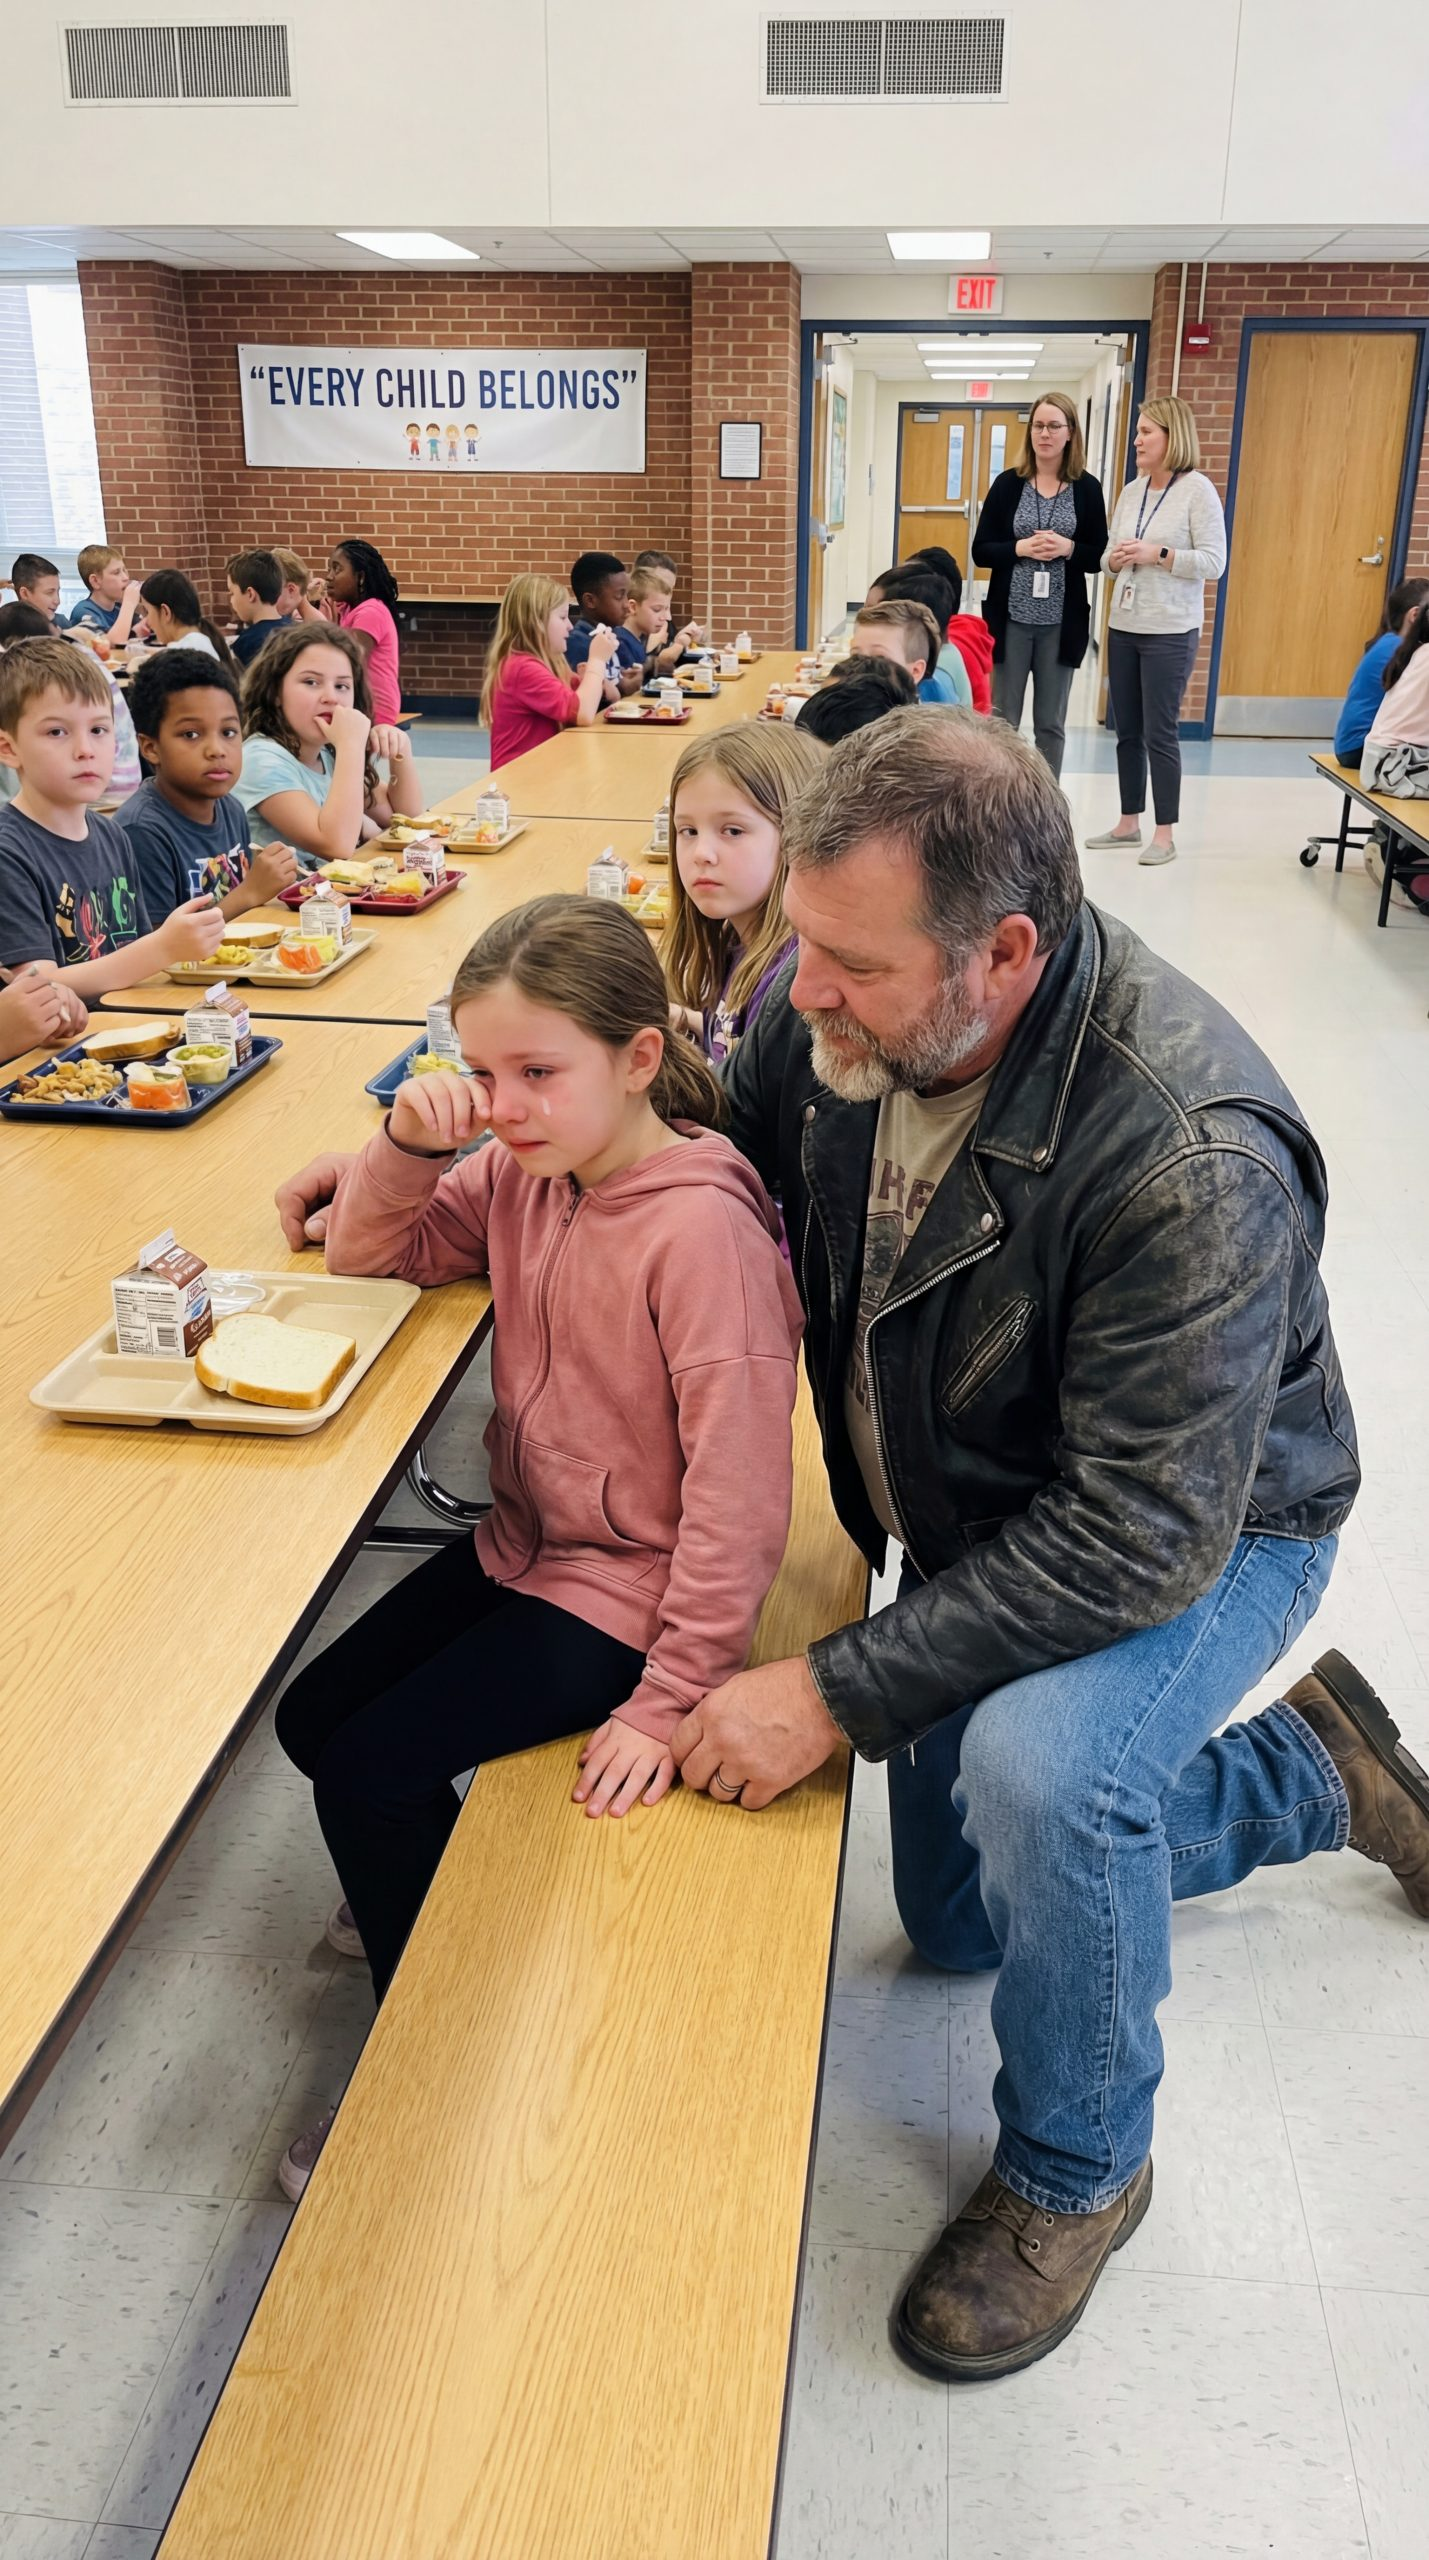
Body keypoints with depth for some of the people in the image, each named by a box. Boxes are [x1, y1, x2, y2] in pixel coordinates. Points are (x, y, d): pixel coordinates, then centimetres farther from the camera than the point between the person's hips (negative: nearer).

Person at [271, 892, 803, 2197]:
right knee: (312, 1717, 9)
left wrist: (669, 1700, -23)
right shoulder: (524, 1168, -4)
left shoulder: (703, 1226, -28)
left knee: (370, 1773, -10)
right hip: (522, 1542, 8)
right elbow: (369, 1257, 8)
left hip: (626, 1590, -8)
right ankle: (444, 1888, 37)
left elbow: (739, 1488, -27)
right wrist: (409, 1143, -13)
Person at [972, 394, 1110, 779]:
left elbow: (1100, 557, 4)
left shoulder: (1087, 487, 2)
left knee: (1051, 724, 8)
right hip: (1011, 618, 0)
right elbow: (980, 551, 1)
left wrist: (1069, 548, -15)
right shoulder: (1008, 483, 2)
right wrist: (1020, 548, -15)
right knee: (1003, 721, 5)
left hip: (1061, 622, 0)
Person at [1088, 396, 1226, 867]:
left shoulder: (1197, 490, -8)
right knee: (1127, 731, 11)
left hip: (1169, 632, -6)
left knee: (1160, 733, -4)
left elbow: (1214, 562, -12)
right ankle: (1128, 822, 22)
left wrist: (1159, 555, -21)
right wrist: (1115, 559, -7)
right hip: (1123, 626, 6)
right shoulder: (1131, 492, 10)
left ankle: (1165, 835, 4)